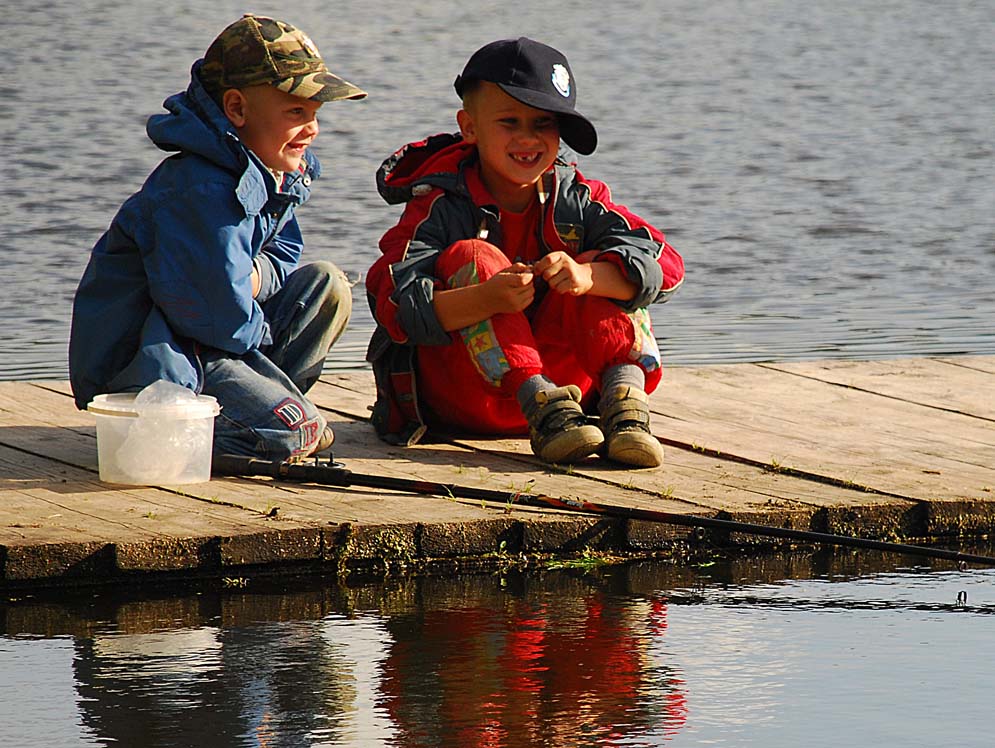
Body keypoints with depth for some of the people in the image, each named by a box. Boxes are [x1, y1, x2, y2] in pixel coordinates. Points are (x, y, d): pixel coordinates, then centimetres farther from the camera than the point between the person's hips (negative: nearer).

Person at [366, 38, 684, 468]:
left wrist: (587, 276, -35)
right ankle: (542, 404, -38)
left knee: (601, 269, -15)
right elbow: (398, 308, -24)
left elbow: (664, 266, -14)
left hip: (558, 375, 3)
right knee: (471, 256, -23)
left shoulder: (576, 201, 0)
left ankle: (624, 395, -35)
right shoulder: (440, 207, -10)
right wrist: (489, 299, -42)